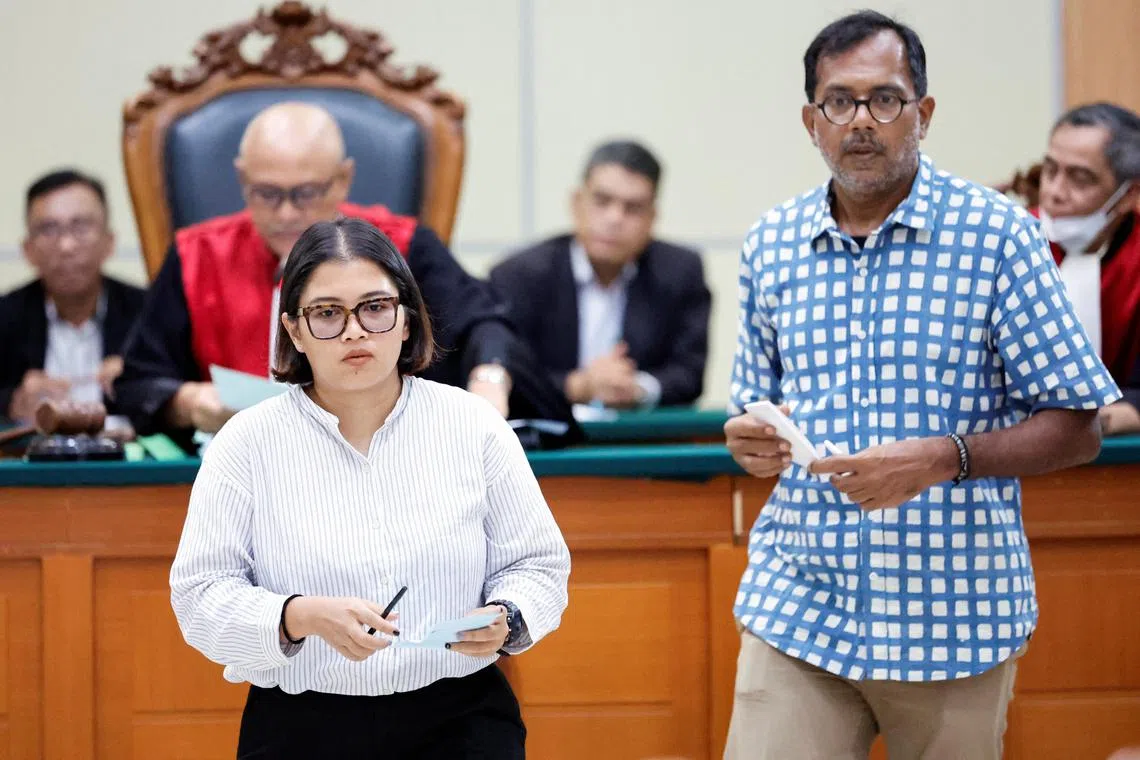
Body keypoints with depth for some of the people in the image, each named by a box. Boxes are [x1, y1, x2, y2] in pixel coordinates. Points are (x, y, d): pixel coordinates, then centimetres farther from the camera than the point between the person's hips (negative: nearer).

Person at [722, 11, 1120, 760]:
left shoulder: (995, 233, -4)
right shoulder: (771, 244, 8)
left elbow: (1078, 429, -4)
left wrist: (943, 458, -19)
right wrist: (754, 441, -4)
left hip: (950, 616, -2)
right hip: (798, 608, 2)